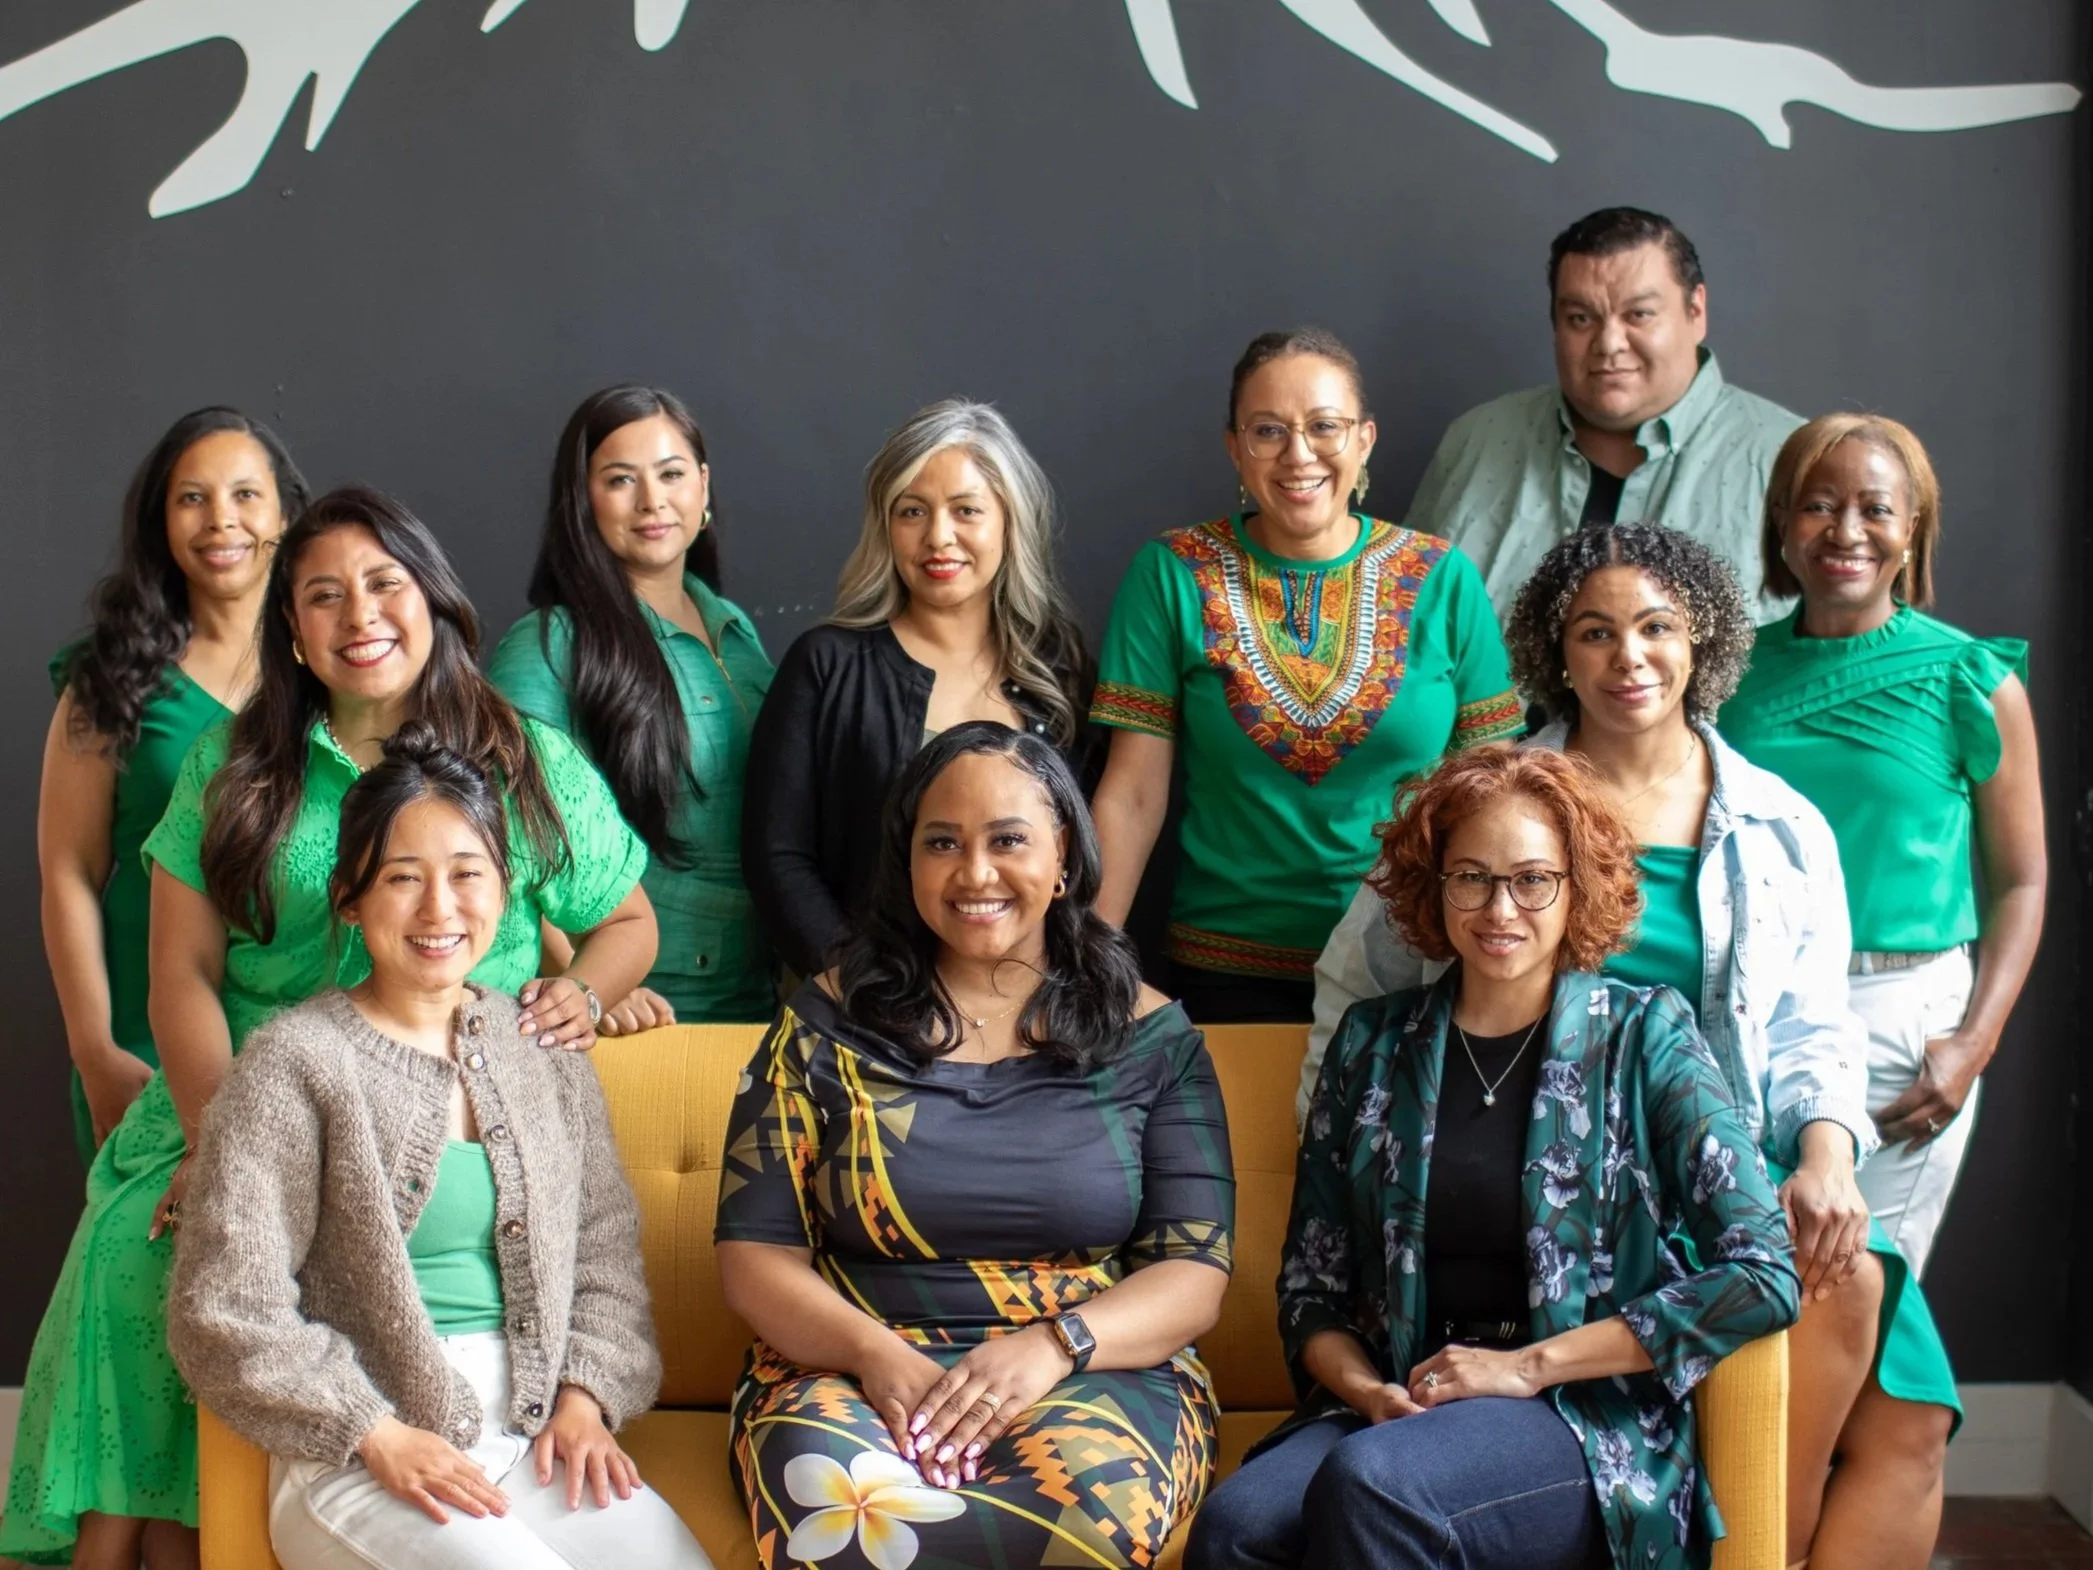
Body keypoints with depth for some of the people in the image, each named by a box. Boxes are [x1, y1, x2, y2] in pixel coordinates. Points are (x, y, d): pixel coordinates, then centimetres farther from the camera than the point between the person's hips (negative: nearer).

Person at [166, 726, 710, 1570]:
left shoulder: (544, 1049, 12)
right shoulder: (293, 1063, -3)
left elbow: (607, 1249, 15)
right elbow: (225, 1315, -7)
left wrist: (587, 1395, -1)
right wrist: (378, 1435, -12)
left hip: (540, 1438, 4)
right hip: (357, 1461, -4)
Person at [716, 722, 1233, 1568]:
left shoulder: (1150, 1036, 7)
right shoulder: (827, 1023, 7)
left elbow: (1195, 1274, 2)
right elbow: (755, 1253, 3)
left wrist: (1053, 1346, -18)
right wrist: (875, 1353, -17)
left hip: (1099, 1370, 1)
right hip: (851, 1369, 0)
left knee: (1093, 1494, -36)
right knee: (829, 1495, -37)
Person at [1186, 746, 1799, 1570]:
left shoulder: (1643, 1035, 3)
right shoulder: (1374, 1043, 11)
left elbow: (1764, 1276, -6)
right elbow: (1310, 1291, 12)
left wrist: (1530, 1365, -9)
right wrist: (1368, 1391, -9)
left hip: (1594, 1424, -2)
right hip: (1401, 1408, 2)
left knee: (1370, 1482, -34)